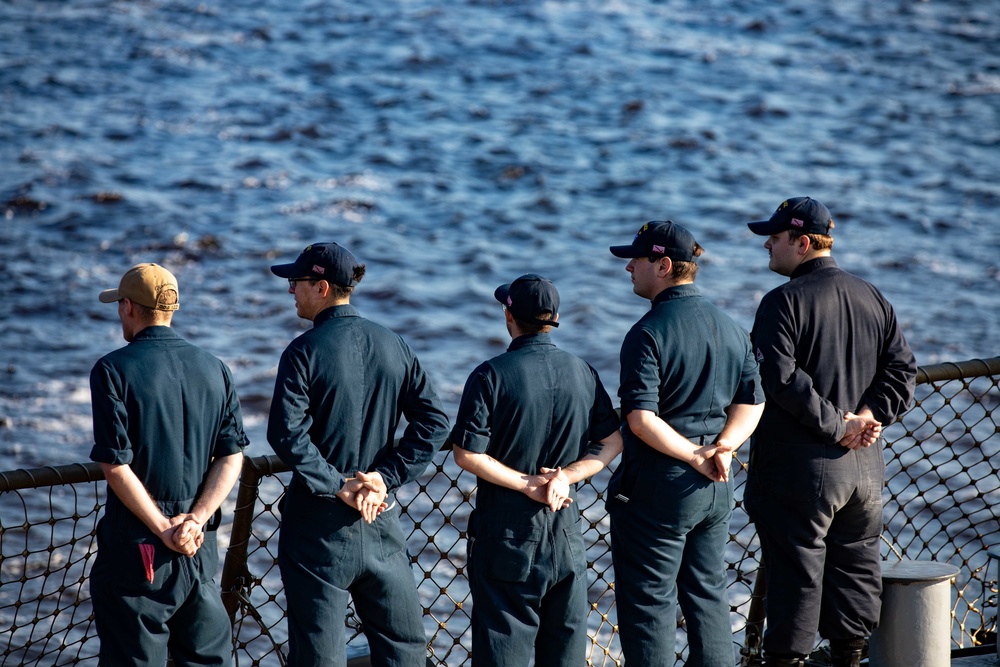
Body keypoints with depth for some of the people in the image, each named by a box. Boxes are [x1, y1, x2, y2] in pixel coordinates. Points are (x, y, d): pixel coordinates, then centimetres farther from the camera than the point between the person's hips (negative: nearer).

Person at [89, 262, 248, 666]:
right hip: (200, 544, 5)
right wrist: (195, 519, -7)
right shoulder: (215, 370, 7)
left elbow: (115, 465, -14)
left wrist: (163, 528, -12)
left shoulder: (113, 370, -8)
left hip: (136, 543, -5)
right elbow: (231, 456, 2)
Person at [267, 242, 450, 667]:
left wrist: (337, 485, -14)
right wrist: (385, 478, -3)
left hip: (319, 521, -4)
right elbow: (433, 422, 1)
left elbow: (286, 433, -20)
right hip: (380, 521, 4)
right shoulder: (392, 346, 5)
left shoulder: (305, 351, -10)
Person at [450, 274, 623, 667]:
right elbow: (612, 442, 4)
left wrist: (526, 484, -11)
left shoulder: (491, 375, -12)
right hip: (565, 528, 4)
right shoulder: (582, 373, 3)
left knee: (504, 636, 1)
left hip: (507, 528, -4)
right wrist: (567, 476, -7)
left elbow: (467, 454, -15)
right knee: (565, 635, 15)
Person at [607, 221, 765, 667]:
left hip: (658, 486, -7)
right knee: (708, 596, 15)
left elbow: (641, 418, -22)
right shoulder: (730, 328, 9)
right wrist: (724, 446, -5)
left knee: (649, 601, 1)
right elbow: (751, 401, 8)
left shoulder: (648, 333, -14)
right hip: (714, 490, 7)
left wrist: (695, 457, -17)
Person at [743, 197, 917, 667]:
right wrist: (870, 416, -5)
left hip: (802, 467, -6)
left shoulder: (783, 302, -11)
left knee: (796, 573, 1)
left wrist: (836, 424, -16)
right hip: (864, 467, 6)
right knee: (856, 563, 14)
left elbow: (782, 378, -21)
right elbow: (902, 368, 5)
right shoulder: (872, 299, 9)